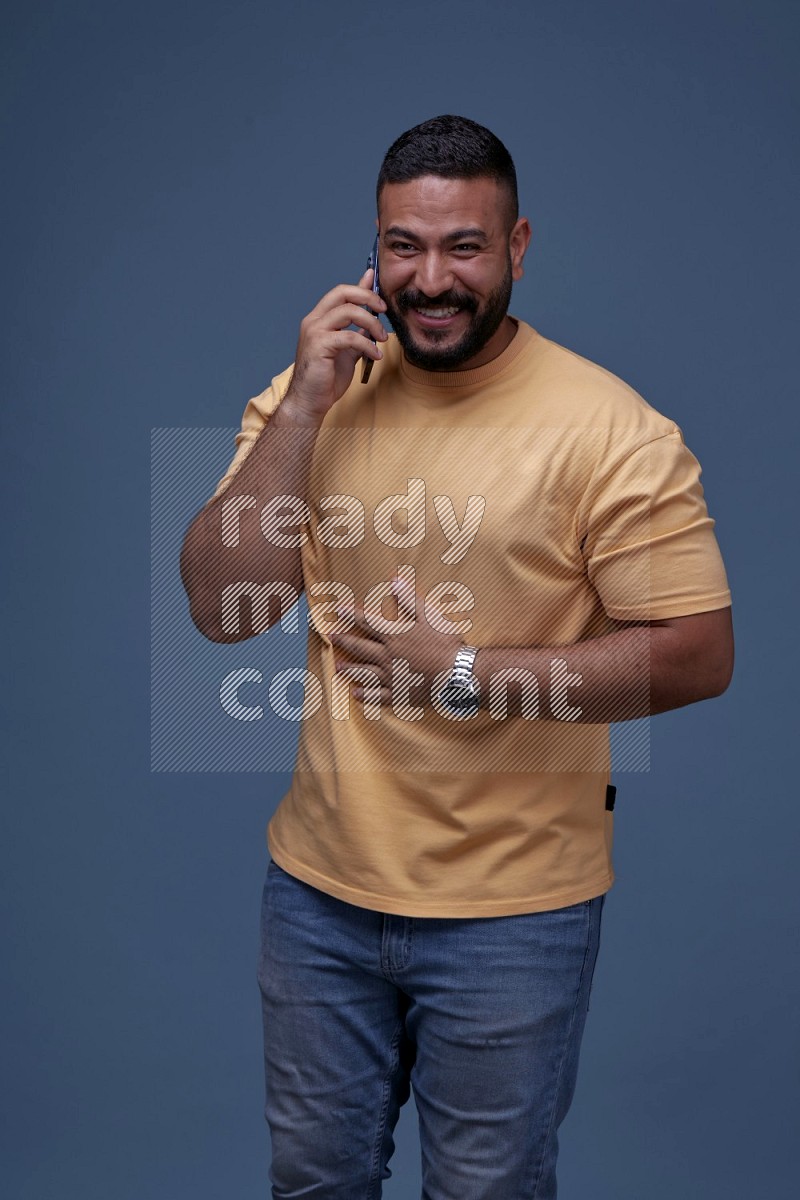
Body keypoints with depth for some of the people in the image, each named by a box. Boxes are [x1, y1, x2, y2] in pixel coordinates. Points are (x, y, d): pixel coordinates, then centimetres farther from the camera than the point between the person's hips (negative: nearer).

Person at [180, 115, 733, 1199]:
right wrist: (302, 409, -17)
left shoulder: (609, 428, -15)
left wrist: (467, 673, -21)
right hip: (320, 880, 4)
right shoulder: (313, 389, -2)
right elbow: (222, 611, -8)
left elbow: (698, 655, -16)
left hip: (514, 907, -4)